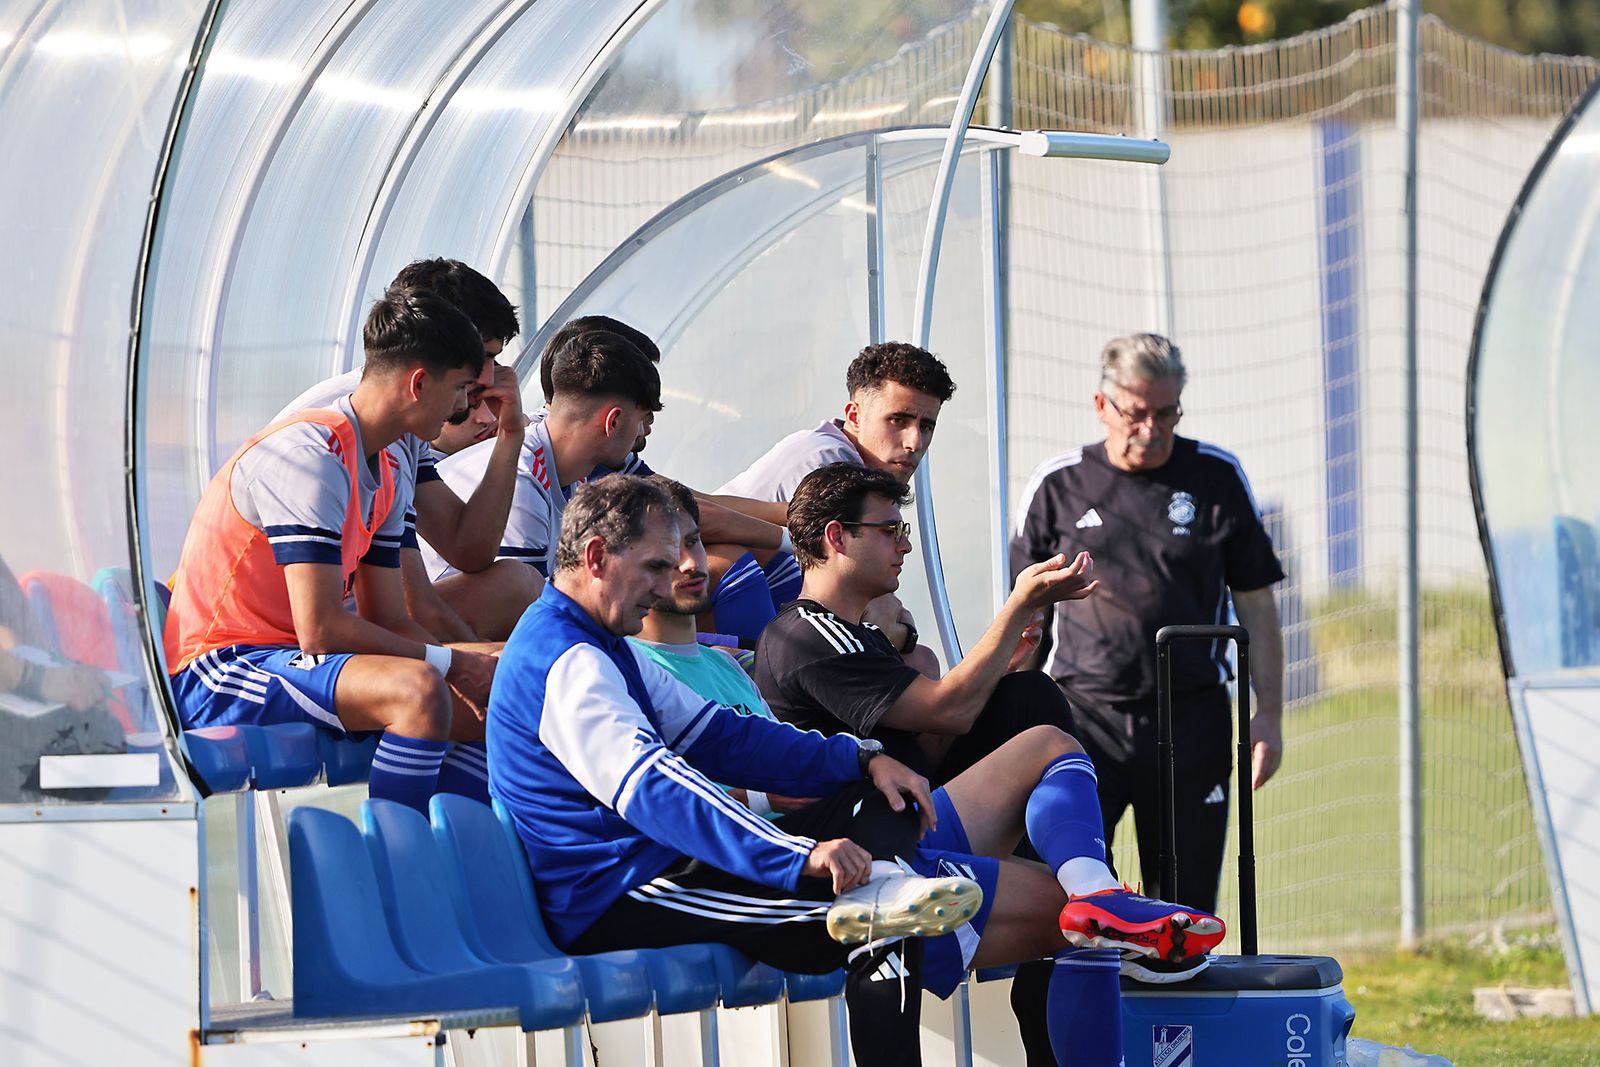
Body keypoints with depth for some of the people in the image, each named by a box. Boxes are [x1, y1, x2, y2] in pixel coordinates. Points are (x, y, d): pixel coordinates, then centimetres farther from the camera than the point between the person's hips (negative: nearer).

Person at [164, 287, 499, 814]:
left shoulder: (384, 472, 14)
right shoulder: (311, 454, -18)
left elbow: (389, 622, 12)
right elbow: (319, 629, -24)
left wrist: (478, 670, -5)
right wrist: (449, 662, -16)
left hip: (287, 661, 10)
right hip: (219, 676, -10)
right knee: (418, 690, -31)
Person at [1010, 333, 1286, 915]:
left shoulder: (1217, 477, 6)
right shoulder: (1057, 485, 5)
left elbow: (1256, 604, 11)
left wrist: (1269, 715, 6)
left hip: (1192, 718, 1)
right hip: (1083, 715, -1)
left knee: (1186, 903, 2)